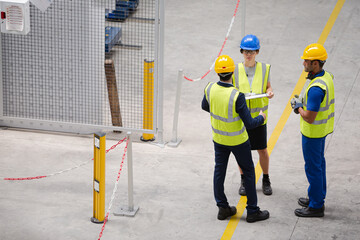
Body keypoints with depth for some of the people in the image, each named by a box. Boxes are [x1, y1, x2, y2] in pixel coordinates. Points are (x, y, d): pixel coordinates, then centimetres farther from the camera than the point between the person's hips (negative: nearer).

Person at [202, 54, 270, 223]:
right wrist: (261, 118, -5)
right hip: (237, 140, -5)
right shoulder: (237, 96, -31)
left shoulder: (210, 89, -15)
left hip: (218, 138, 5)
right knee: (248, 171, 10)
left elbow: (205, 106, 8)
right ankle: (252, 211, 16)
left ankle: (223, 208, 21)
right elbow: (249, 124, -25)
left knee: (219, 171, 15)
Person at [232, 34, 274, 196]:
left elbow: (268, 86, 11)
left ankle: (266, 180, 24)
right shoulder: (236, 70, -2)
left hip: (258, 116, 0)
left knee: (262, 150, 6)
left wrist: (269, 92, -12)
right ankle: (244, 181, 25)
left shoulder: (264, 68, -1)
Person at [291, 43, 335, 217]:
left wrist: (298, 107, -12)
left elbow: (309, 118, -30)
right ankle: (318, 198, 36)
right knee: (319, 162, 21)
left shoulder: (316, 88, -32)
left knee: (313, 167, 3)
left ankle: (316, 206, 14)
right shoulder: (327, 76, -1)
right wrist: (302, 105, 3)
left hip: (313, 132, -10)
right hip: (322, 129, 10)